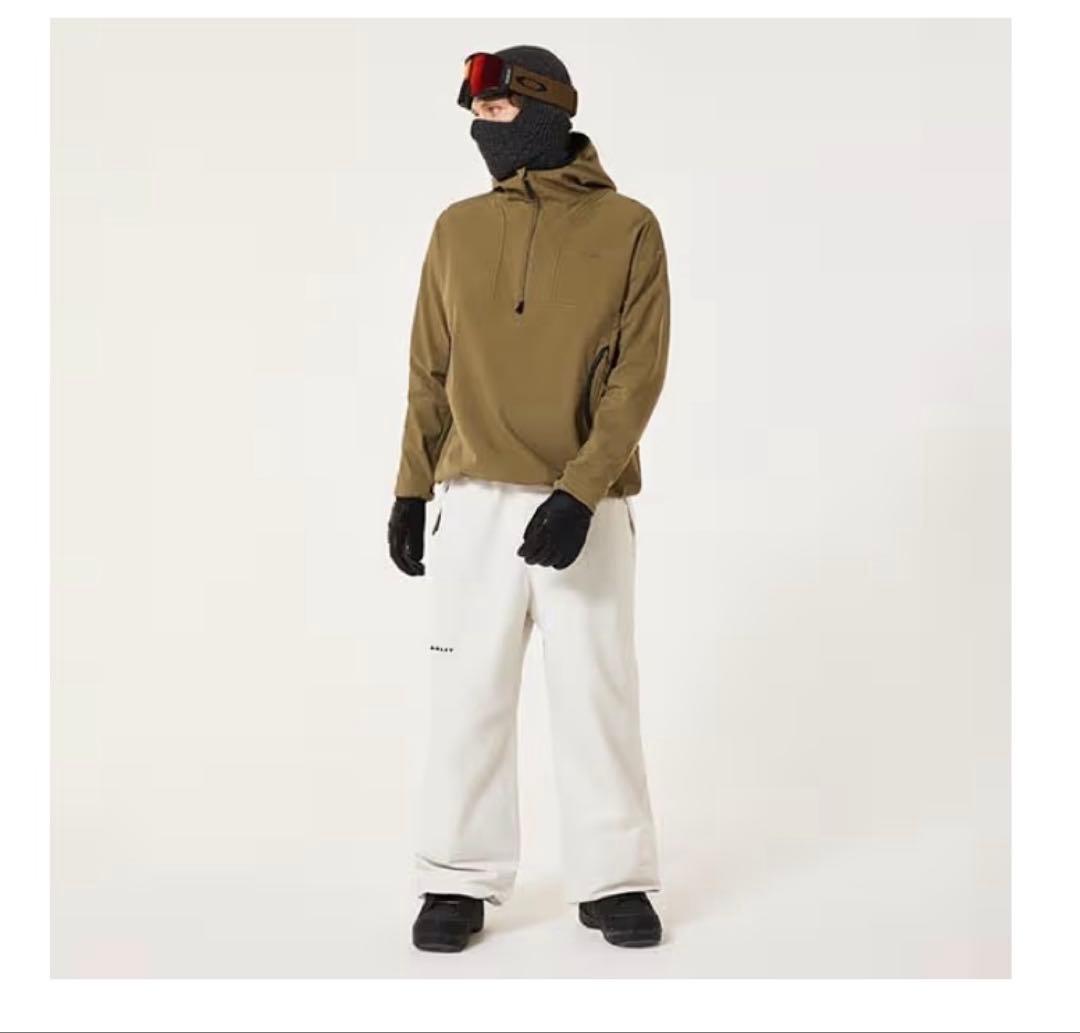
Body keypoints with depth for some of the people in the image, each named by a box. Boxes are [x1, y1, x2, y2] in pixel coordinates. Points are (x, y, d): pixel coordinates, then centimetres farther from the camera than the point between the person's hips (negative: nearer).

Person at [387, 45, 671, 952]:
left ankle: (613, 882, 16)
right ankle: (460, 882, 15)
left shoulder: (628, 227, -1)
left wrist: (580, 493, -17)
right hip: (475, 501, 2)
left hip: (586, 506, -2)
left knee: (598, 692, 3)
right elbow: (431, 371, 11)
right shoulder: (458, 228, 8)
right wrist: (411, 491, 7)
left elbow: (638, 375, -7)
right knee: (469, 694, 4)